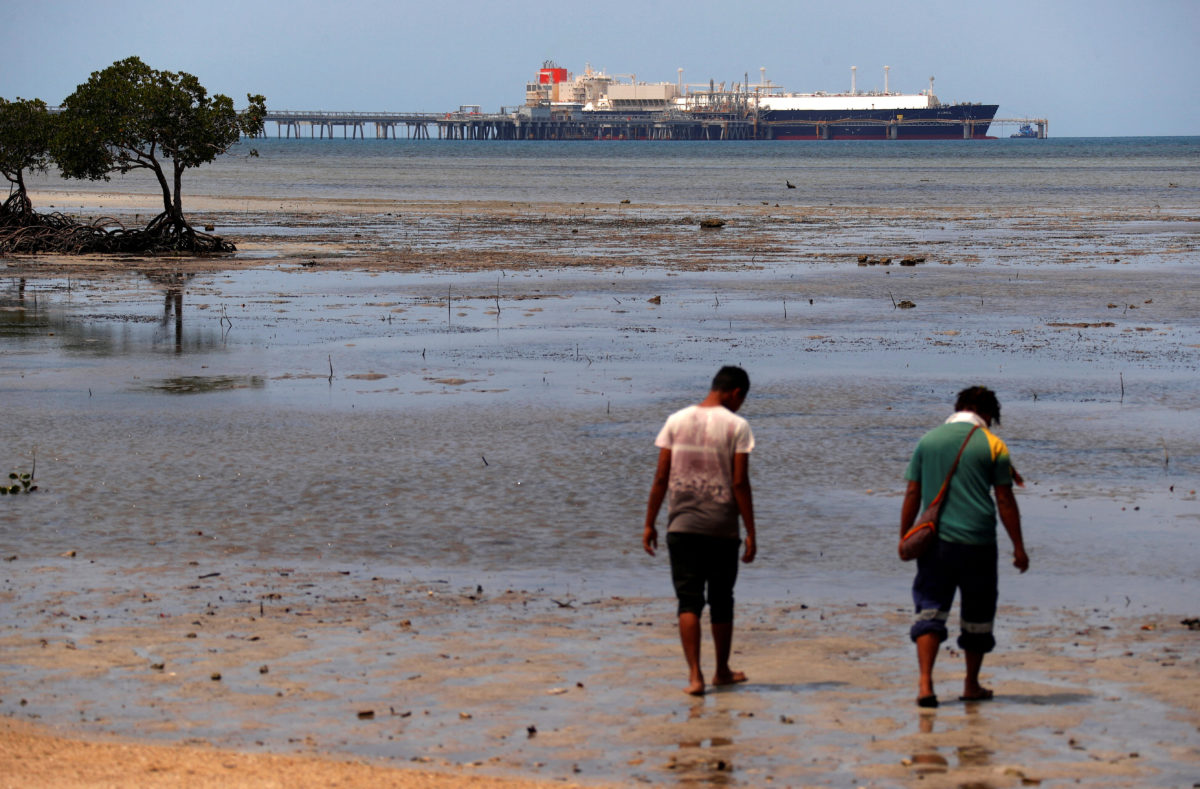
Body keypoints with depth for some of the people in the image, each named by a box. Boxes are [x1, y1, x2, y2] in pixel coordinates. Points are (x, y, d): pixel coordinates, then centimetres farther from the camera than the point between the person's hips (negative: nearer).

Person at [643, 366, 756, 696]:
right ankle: (722, 671, 26)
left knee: (688, 601, 1)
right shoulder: (736, 426, -5)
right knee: (721, 601, 13)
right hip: (722, 528, -1)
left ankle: (695, 675, -11)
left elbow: (661, 477, 2)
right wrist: (750, 533, -4)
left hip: (682, 526, 1)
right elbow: (740, 483, -8)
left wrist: (649, 524, 8)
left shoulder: (676, 421, 3)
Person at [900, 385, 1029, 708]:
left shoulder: (928, 441, 6)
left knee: (930, 609, 1)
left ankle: (925, 682, -15)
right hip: (978, 543, -1)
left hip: (935, 540, 1)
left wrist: (904, 538, 14)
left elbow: (912, 495, 6)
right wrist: (1018, 546, 6)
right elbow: (1005, 502, -1)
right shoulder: (993, 446, -1)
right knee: (977, 615, 13)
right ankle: (972, 685, 21)